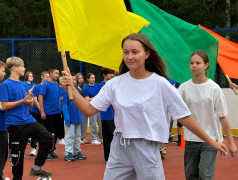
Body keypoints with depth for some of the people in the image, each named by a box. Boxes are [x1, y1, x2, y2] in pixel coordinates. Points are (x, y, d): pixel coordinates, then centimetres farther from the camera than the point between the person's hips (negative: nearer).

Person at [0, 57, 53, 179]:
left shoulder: (23, 85, 14)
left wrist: (30, 100, -7)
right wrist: (23, 101, -19)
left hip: (29, 121, 7)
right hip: (15, 124, -7)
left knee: (47, 138, -5)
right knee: (17, 154, 0)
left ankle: (36, 168, 6)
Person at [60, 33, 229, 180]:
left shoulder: (160, 84, -8)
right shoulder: (115, 84, 2)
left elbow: (184, 117, -3)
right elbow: (89, 109, 2)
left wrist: (210, 141, -2)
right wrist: (71, 89, -11)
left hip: (147, 149, -3)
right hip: (119, 147, 3)